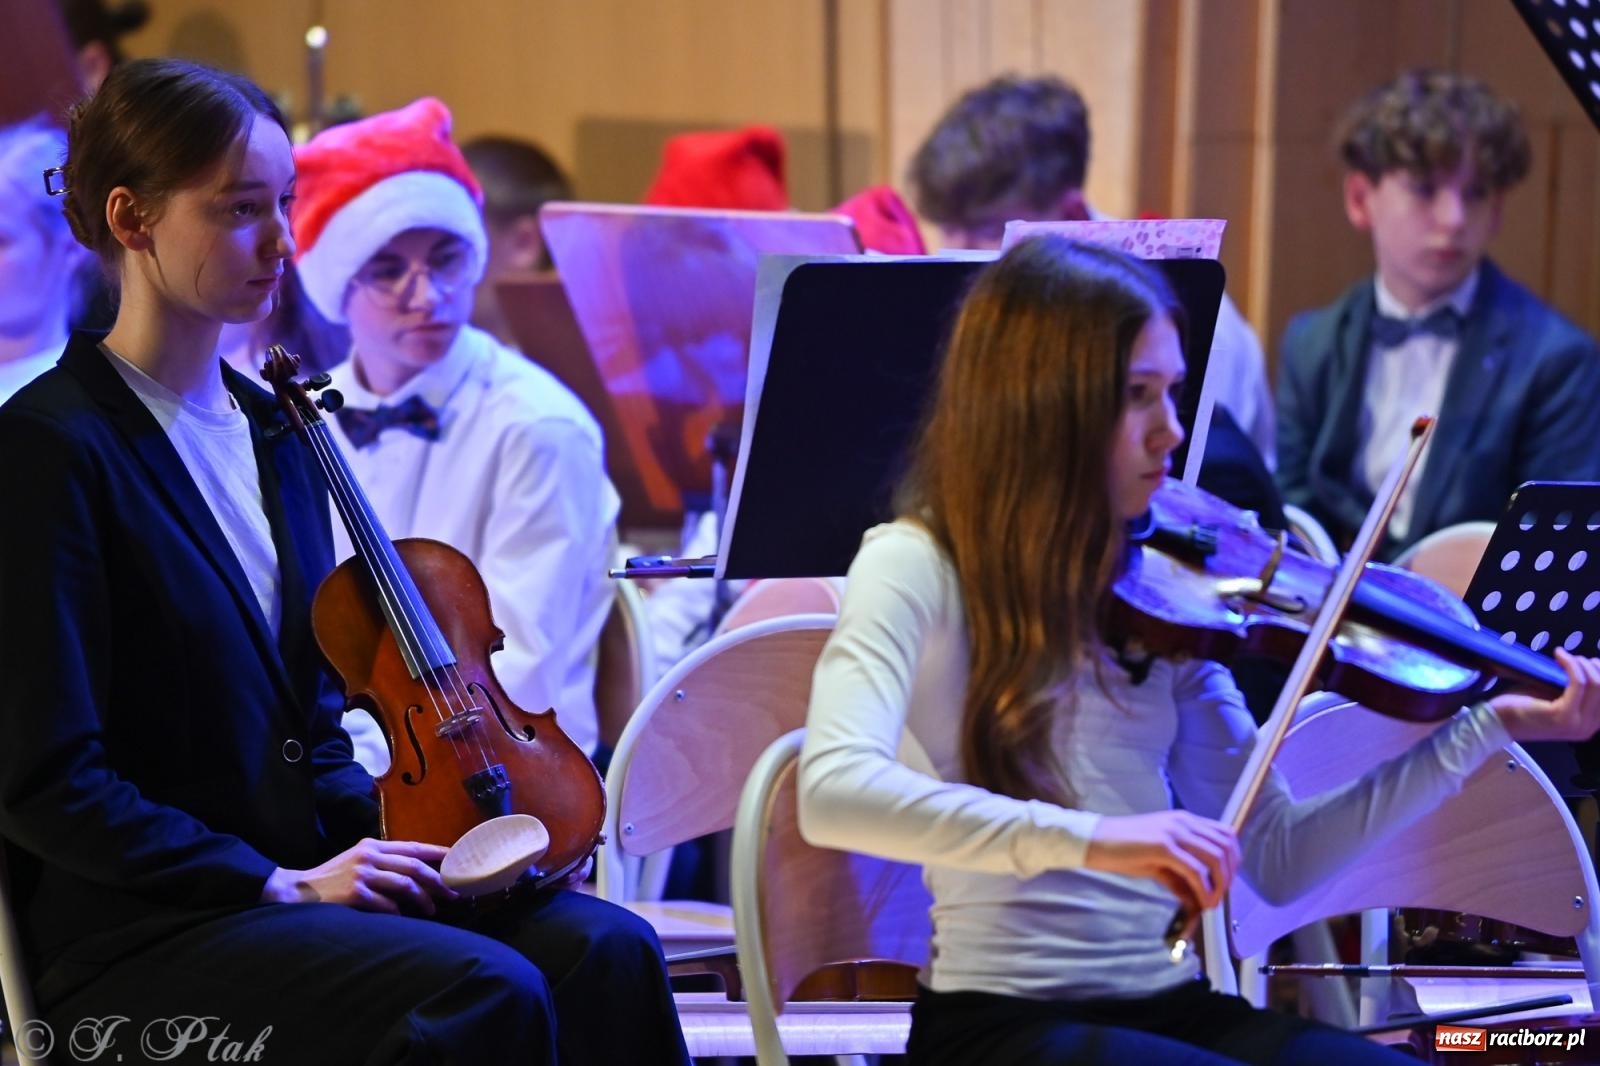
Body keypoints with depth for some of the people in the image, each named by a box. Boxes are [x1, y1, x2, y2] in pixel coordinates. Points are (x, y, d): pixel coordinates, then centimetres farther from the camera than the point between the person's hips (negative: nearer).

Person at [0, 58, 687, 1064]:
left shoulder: (272, 431, 15)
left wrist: (392, 832, 1)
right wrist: (279, 883, -17)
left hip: (298, 879, 7)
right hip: (137, 935, -7)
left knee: (604, 949, -19)